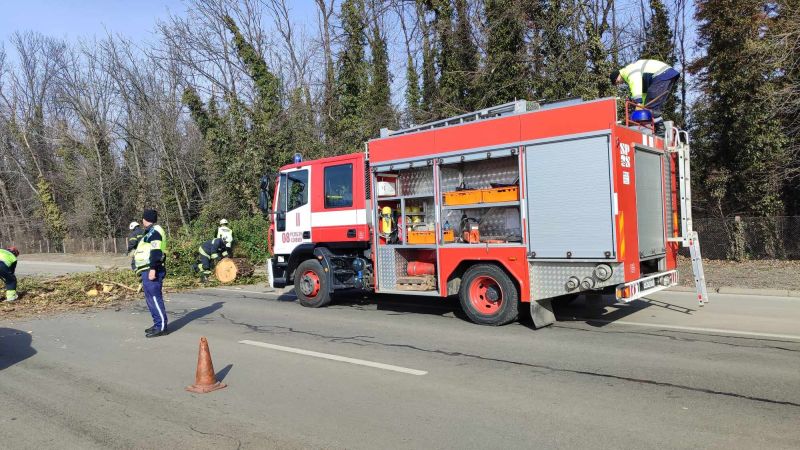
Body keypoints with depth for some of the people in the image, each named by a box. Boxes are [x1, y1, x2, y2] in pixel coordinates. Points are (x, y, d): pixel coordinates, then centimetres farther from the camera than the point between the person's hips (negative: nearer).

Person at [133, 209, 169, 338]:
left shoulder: (154, 231, -11)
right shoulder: (151, 232, 21)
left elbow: (156, 252, -20)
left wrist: (153, 269, -25)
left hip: (151, 270, -11)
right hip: (147, 270, 11)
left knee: (154, 298, -10)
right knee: (151, 299, 13)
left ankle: (161, 327, -9)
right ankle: (158, 324, 19)